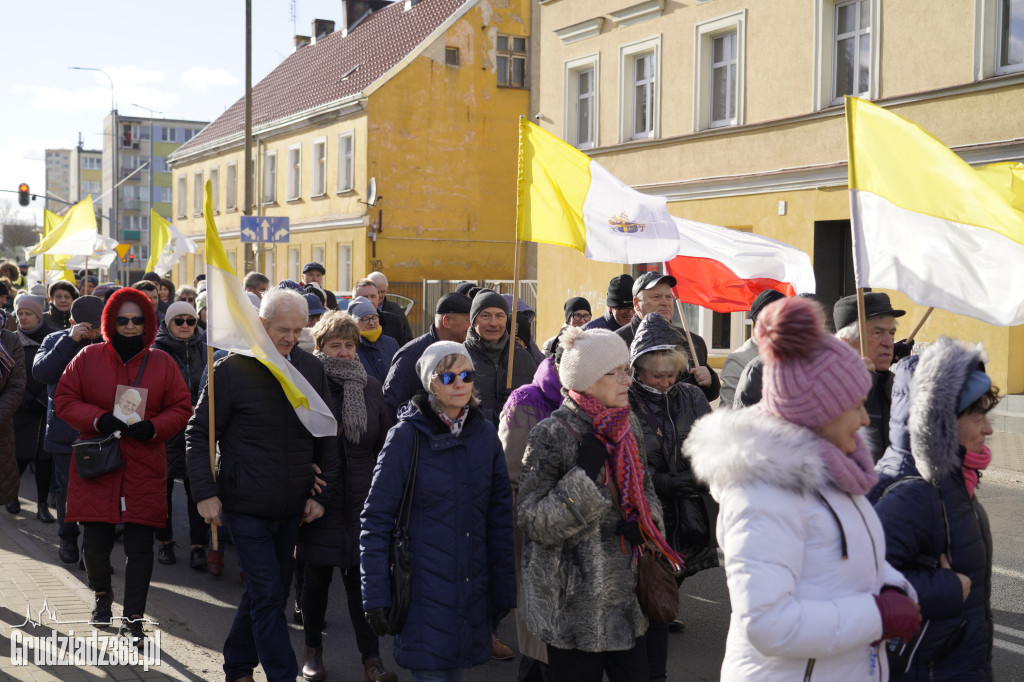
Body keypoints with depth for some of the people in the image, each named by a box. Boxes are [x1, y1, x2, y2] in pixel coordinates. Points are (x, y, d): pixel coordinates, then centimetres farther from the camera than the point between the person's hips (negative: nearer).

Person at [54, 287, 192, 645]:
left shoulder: (162, 363, 4)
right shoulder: (88, 358, 3)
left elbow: (181, 408, 5)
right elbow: (64, 399, 2)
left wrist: (153, 427, -14)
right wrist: (98, 419, -15)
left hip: (144, 470, 0)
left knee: (140, 546, 0)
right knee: (96, 543, 4)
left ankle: (133, 618, 11)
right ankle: (102, 594, 35)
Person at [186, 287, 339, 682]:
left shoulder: (312, 369, 3)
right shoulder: (231, 370, -10)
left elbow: (327, 437, 9)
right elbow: (198, 434, -5)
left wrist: (322, 493, 3)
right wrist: (205, 493, -12)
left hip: (290, 510, 5)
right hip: (246, 507, -5)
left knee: (262, 593, 16)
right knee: (268, 597, -6)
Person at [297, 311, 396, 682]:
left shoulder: (370, 387, 7)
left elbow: (384, 445, 12)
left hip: (362, 499, 2)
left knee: (362, 577, 0)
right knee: (317, 578, 9)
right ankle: (313, 649, 26)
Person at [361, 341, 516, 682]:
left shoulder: (484, 433, 5)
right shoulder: (407, 435, -8)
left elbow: (500, 513, 9)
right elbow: (376, 518, -7)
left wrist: (504, 588, 7)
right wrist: (375, 595, -10)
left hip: (473, 589, 4)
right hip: (424, 586, -4)